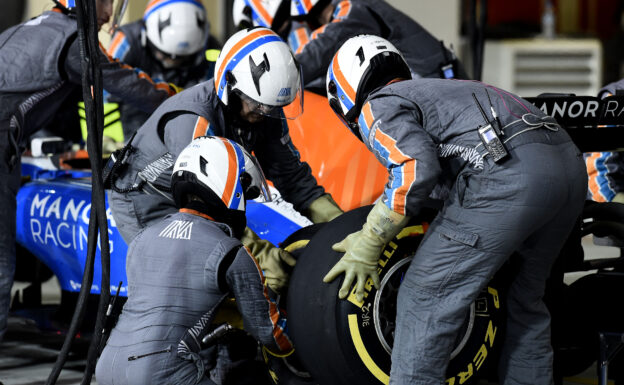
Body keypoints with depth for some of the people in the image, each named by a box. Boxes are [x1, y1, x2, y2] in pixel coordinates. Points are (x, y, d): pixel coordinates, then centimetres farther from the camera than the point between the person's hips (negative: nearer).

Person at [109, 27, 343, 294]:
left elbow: (291, 174, -3)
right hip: (144, 200, -8)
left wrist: (337, 222, -16)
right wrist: (260, 252, -42)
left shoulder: (265, 113, -10)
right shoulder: (193, 120, -34)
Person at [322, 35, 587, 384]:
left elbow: (417, 169, -10)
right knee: (524, 299, 27)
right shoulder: (431, 90, 36)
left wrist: (366, 246, -1)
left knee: (425, 300, 0)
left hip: (507, 173, -9)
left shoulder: (378, 107, 10)